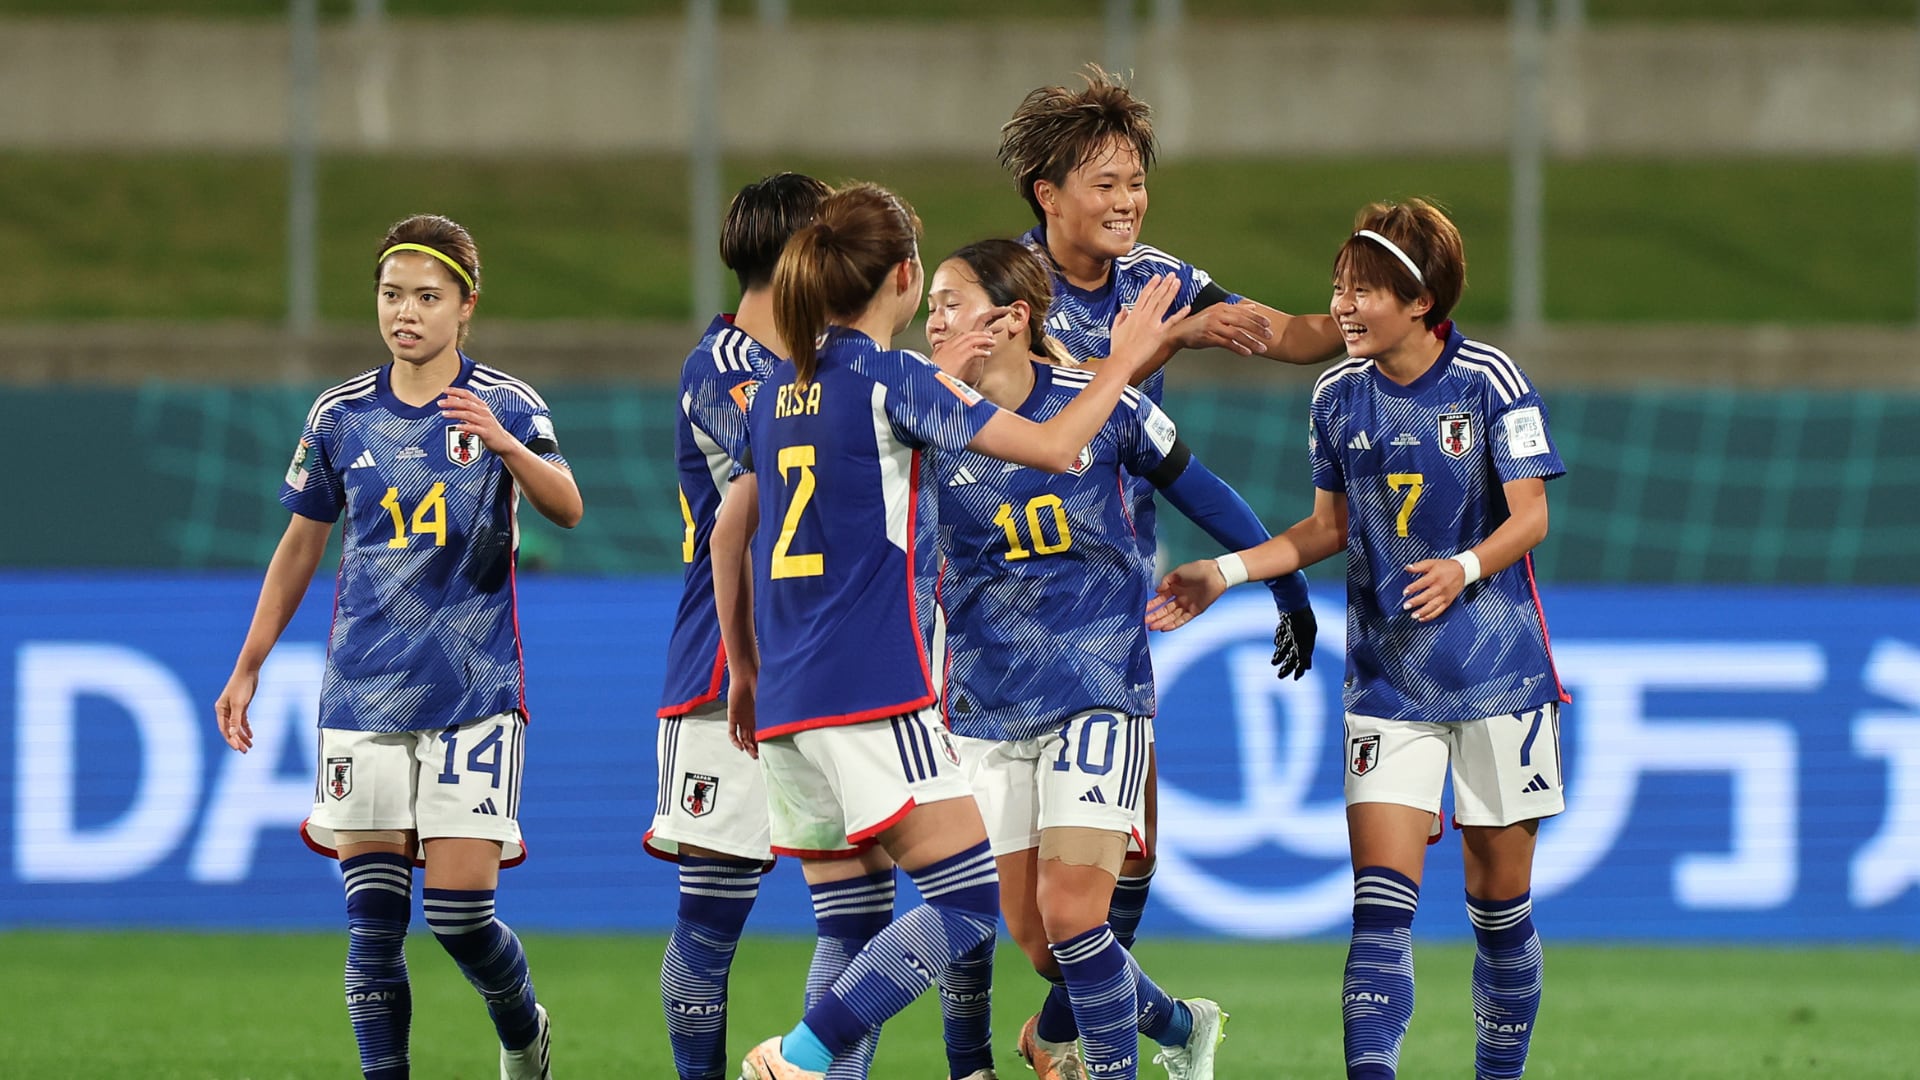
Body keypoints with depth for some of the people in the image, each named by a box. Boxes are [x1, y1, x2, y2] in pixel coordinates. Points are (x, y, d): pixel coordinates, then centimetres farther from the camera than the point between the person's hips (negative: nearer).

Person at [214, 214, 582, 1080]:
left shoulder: (503, 406, -2)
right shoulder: (342, 416, 6)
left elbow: (566, 508, -19)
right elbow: (301, 545, 17)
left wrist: (504, 445, -37)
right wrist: (248, 669, 17)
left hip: (473, 690, -3)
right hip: (364, 689, 3)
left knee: (460, 912, -5)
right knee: (372, 916, -3)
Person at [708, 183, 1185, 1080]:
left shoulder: (780, 393, 14)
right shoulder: (895, 380, -7)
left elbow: (728, 537, 24)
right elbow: (1054, 446, -7)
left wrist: (746, 671, 33)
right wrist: (1125, 360, 8)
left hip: (787, 704, 8)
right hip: (874, 694, -8)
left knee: (851, 933, 9)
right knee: (967, 903, -8)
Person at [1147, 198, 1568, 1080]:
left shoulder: (1490, 380, -10)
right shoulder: (1338, 395, 3)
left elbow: (1529, 514, -12)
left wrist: (1465, 568, -31)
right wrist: (1224, 574, 5)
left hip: (1497, 668, -3)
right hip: (1386, 677, 3)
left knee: (1498, 894, 6)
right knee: (1380, 897, -11)